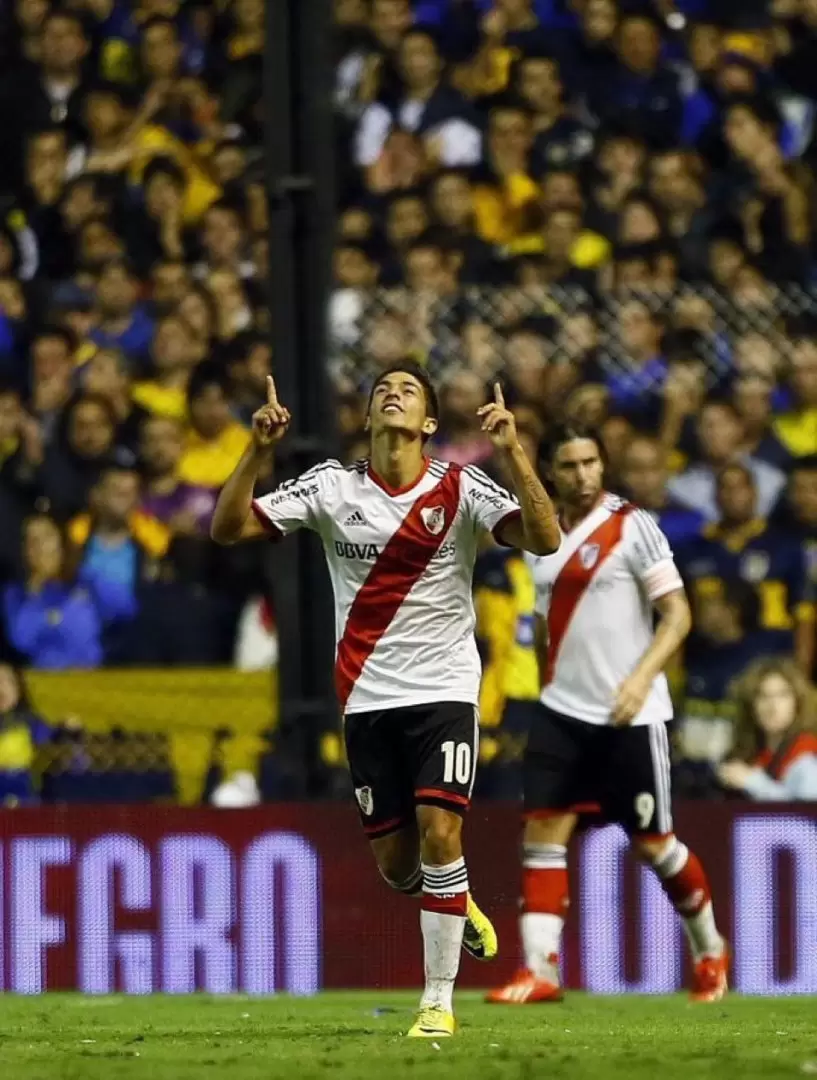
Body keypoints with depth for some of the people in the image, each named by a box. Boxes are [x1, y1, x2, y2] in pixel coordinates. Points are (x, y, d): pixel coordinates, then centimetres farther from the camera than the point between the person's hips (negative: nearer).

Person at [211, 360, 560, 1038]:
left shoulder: (459, 488, -5)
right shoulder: (332, 486, 1)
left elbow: (544, 540, -18)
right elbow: (229, 528, -3)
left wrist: (512, 451, -28)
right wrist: (259, 450, -17)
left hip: (444, 690, -2)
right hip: (367, 697, 2)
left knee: (439, 831, -17)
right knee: (395, 861, 5)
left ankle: (439, 1001, -8)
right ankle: (456, 904, 42)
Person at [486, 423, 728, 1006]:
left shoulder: (632, 527, -8)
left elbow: (677, 614, -11)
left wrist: (641, 678, -22)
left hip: (631, 717, -5)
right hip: (563, 712, 5)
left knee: (653, 843, 4)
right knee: (543, 832, -8)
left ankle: (711, 951, 26)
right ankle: (540, 970, -10)